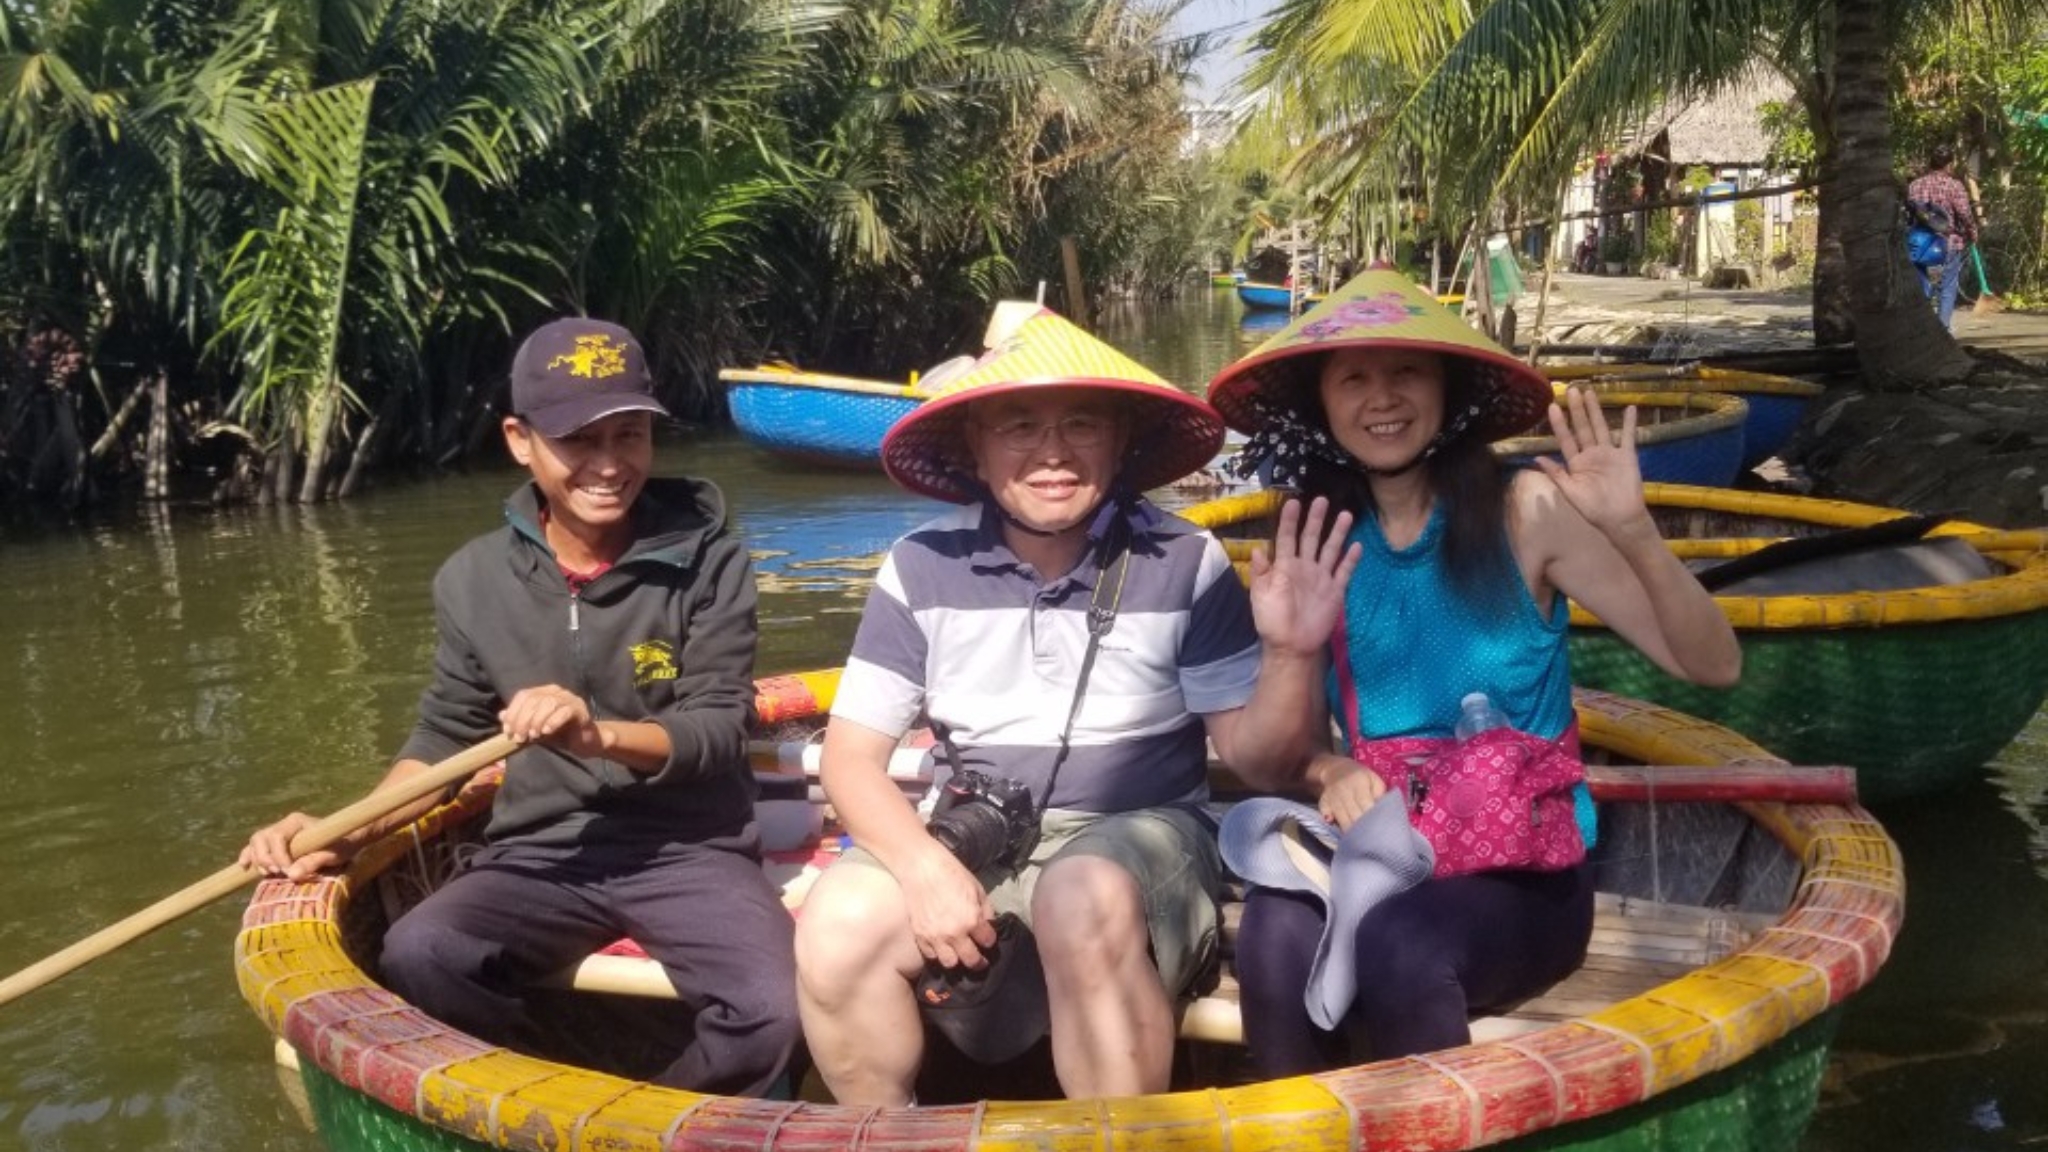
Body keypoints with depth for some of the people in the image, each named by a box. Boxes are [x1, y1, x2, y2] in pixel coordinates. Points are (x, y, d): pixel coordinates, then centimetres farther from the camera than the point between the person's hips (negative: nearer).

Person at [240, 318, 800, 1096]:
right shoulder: (475, 580, 3)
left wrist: (600, 735, -28)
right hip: (542, 850, 2)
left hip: (690, 847, -2)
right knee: (417, 959, -27)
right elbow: (445, 739, 11)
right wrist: (344, 836, -3)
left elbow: (719, 732, -9)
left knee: (769, 1014, -29)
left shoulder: (708, 561, -5)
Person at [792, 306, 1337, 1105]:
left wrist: (1293, 655, -24)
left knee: (1084, 899, -37)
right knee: (836, 930, -27)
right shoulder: (923, 567, -3)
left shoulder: (1185, 564, -6)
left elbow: (1249, 752, -3)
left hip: (1139, 835, -2)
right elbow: (852, 752, -1)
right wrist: (923, 865, -20)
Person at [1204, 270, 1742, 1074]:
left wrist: (1633, 533, -25)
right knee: (1278, 934, -30)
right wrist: (1329, 775, -18)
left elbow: (1714, 666, -9)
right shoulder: (1316, 539, 3)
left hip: (1526, 873, -2)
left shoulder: (1525, 511, -6)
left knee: (1391, 939, -33)